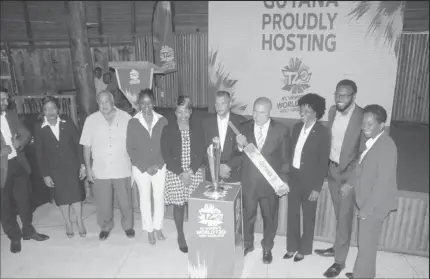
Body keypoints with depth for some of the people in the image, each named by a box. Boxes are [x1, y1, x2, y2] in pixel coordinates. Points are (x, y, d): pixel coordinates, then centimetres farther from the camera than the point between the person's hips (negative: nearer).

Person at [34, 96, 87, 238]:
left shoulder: (67, 121, -9)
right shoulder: (39, 128, -11)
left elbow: (78, 143, -4)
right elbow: (39, 153, -6)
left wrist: (82, 164, -6)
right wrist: (45, 174, -5)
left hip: (72, 165, 0)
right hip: (54, 168, 0)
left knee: (76, 193, 8)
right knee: (61, 196, 13)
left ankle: (79, 222, 26)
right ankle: (68, 223, 32)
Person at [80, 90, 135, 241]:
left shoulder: (125, 117, -5)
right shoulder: (91, 120, -2)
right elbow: (87, 146, 2)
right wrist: (88, 168, 1)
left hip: (122, 169, -1)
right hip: (100, 170, 1)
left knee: (125, 201, 11)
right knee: (103, 203, 13)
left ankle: (128, 225, 34)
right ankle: (105, 226, 37)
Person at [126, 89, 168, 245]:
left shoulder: (162, 121, -5)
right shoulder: (133, 123, -6)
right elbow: (130, 149, -5)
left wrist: (157, 165, -11)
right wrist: (145, 167, -11)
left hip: (160, 167, 1)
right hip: (140, 168, 0)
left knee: (159, 198, 10)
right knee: (145, 199, 11)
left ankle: (158, 228, 29)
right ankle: (149, 230, 26)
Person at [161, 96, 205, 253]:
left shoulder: (197, 127, 0)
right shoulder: (168, 129, -4)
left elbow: (201, 152, -2)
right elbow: (166, 155, -6)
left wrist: (190, 171, -12)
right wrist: (181, 173, -12)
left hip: (194, 173, 1)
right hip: (175, 174, -1)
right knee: (178, 205, 7)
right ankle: (180, 236, 26)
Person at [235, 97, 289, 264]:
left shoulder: (281, 130, -8)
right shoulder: (244, 127, -5)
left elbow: (285, 158, -1)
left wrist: (283, 180, -6)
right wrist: (240, 146, -25)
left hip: (270, 183, 0)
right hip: (249, 182, 1)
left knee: (270, 217, 16)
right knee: (247, 215, 16)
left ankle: (267, 248, 40)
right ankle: (247, 244, 42)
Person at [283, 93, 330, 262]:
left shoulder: (323, 133, -14)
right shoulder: (297, 127, 2)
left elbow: (323, 163, -13)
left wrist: (317, 187, -14)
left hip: (310, 180, -5)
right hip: (293, 177, 5)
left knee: (308, 216, 13)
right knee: (292, 214, 14)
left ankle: (304, 249, 31)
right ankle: (292, 246, 32)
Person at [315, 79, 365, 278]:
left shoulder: (362, 117, -19)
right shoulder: (332, 111, 0)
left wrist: (351, 180, -22)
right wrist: (327, 165, 9)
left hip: (349, 173, -5)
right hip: (332, 169, 5)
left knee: (344, 217, 5)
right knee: (339, 214, 20)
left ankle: (340, 260, 19)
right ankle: (337, 247, 38)